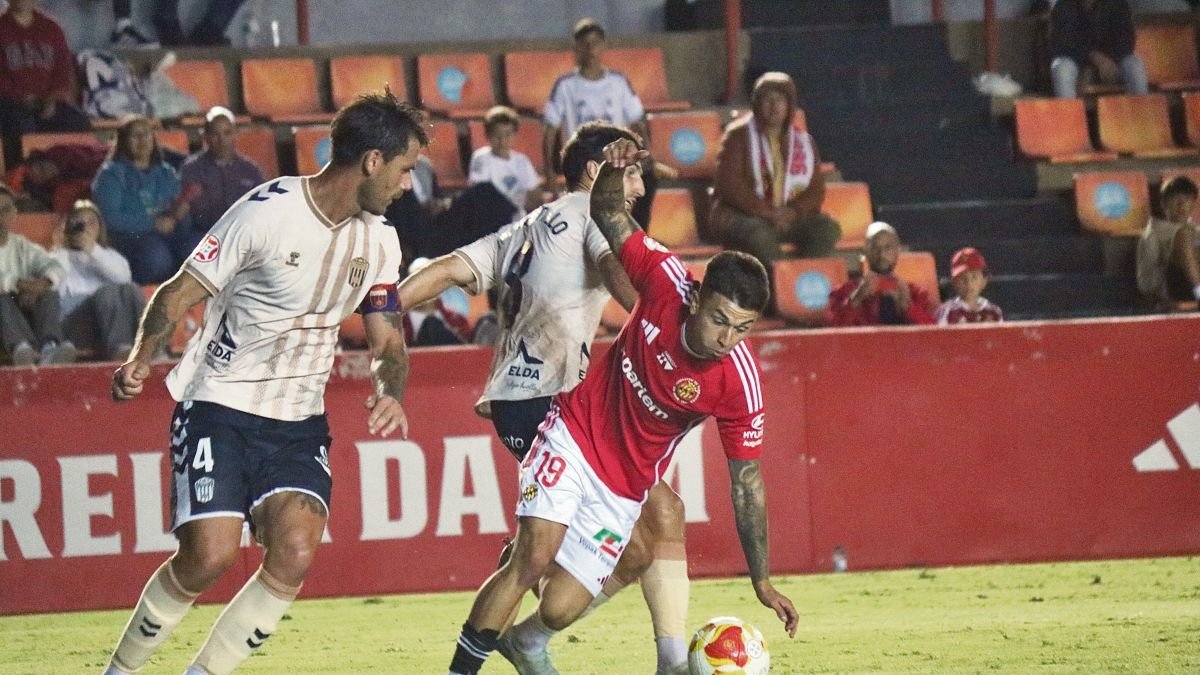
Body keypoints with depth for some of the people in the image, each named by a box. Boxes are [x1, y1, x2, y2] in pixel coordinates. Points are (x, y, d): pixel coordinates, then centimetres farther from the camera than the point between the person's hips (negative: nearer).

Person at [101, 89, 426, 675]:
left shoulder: (378, 241, 5)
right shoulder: (268, 212, -14)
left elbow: (387, 341, 13)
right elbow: (180, 292, -9)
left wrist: (390, 394, -10)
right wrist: (140, 359, -26)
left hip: (299, 423, 5)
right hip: (219, 407, -5)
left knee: (295, 553, -17)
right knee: (210, 555, -19)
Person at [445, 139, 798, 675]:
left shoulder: (739, 385, -21)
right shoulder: (665, 280, -19)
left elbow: (746, 482, -10)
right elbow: (610, 217, -4)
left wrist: (762, 581, -6)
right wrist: (613, 174, -28)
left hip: (622, 489, 0)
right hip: (575, 435, 0)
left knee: (558, 611, -5)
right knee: (534, 558, -21)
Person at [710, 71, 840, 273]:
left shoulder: (802, 141, 13)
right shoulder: (738, 135, -1)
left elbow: (816, 190, 10)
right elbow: (728, 185, -10)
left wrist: (795, 211, -11)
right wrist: (766, 212, -19)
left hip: (790, 216, 5)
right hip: (738, 216, -5)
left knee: (827, 227, -20)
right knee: (759, 233, -38)